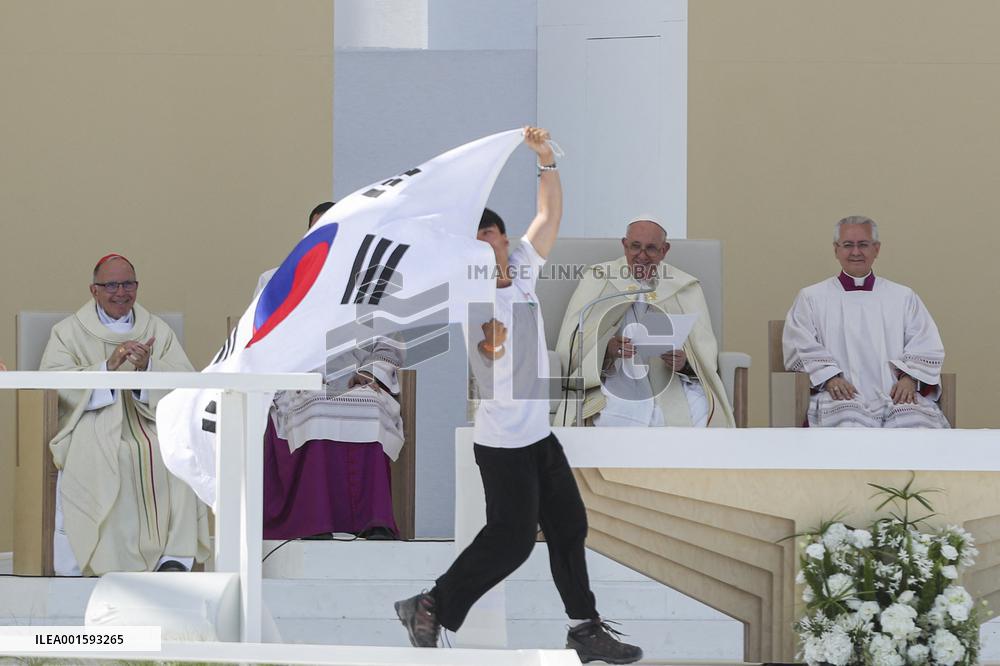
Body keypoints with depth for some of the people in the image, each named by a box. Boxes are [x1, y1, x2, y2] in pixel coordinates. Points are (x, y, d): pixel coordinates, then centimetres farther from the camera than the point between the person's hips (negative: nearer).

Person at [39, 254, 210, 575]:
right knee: (94, 459, -36)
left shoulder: (157, 330, 21)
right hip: (91, 425, -2)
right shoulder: (68, 331, 15)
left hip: (148, 421, 2)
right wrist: (108, 365, -15)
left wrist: (148, 367, -12)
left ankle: (174, 558, -32)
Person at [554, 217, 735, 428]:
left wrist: (685, 361, -14)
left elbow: (706, 353, 10)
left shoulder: (686, 288, 17)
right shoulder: (596, 281, 14)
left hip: (674, 385, 2)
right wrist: (606, 350, -18)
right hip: (616, 384, -2)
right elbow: (570, 347, 4)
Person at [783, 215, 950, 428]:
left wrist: (909, 378, -7)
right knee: (849, 422, -38)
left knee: (918, 425, -34)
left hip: (895, 393, 1)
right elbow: (801, 348, 7)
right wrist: (830, 377, -11)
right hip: (843, 397, -1)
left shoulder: (903, 297, 24)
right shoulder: (811, 298, 20)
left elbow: (926, 347, 14)